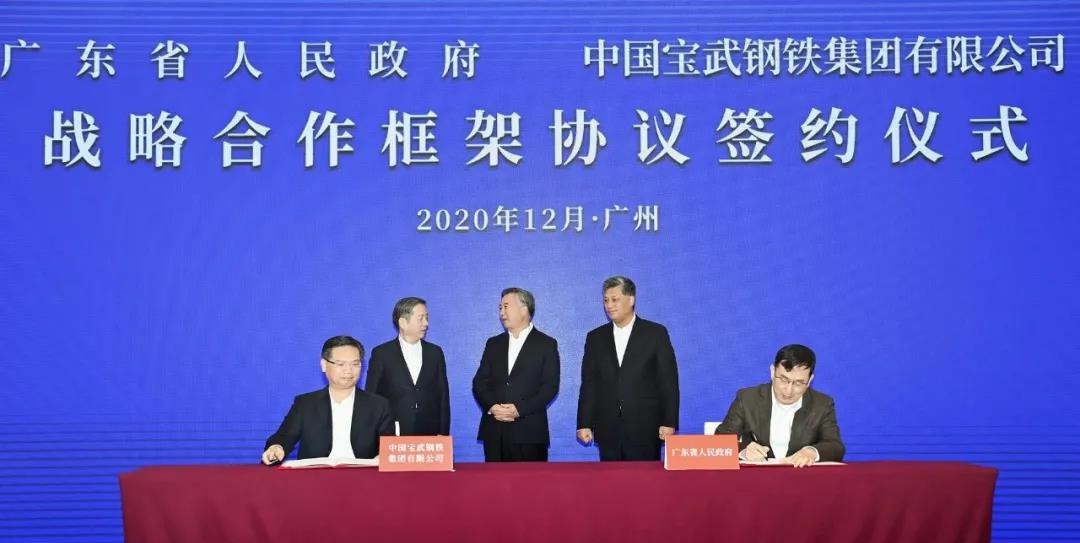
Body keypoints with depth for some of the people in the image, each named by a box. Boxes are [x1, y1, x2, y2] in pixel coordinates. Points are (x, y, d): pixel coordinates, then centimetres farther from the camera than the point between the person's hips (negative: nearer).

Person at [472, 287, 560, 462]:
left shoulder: (546, 344, 3)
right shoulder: (494, 344, 17)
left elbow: (550, 386, -4)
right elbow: (479, 382, 11)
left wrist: (519, 409, -15)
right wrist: (491, 406, -9)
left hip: (529, 433, -4)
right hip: (494, 432, 4)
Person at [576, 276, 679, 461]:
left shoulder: (656, 333, 2)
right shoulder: (595, 338, 11)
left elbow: (668, 382, 0)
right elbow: (588, 385, 9)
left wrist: (669, 423, -6)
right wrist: (584, 424, 2)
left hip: (645, 431, -2)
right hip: (608, 432, 2)